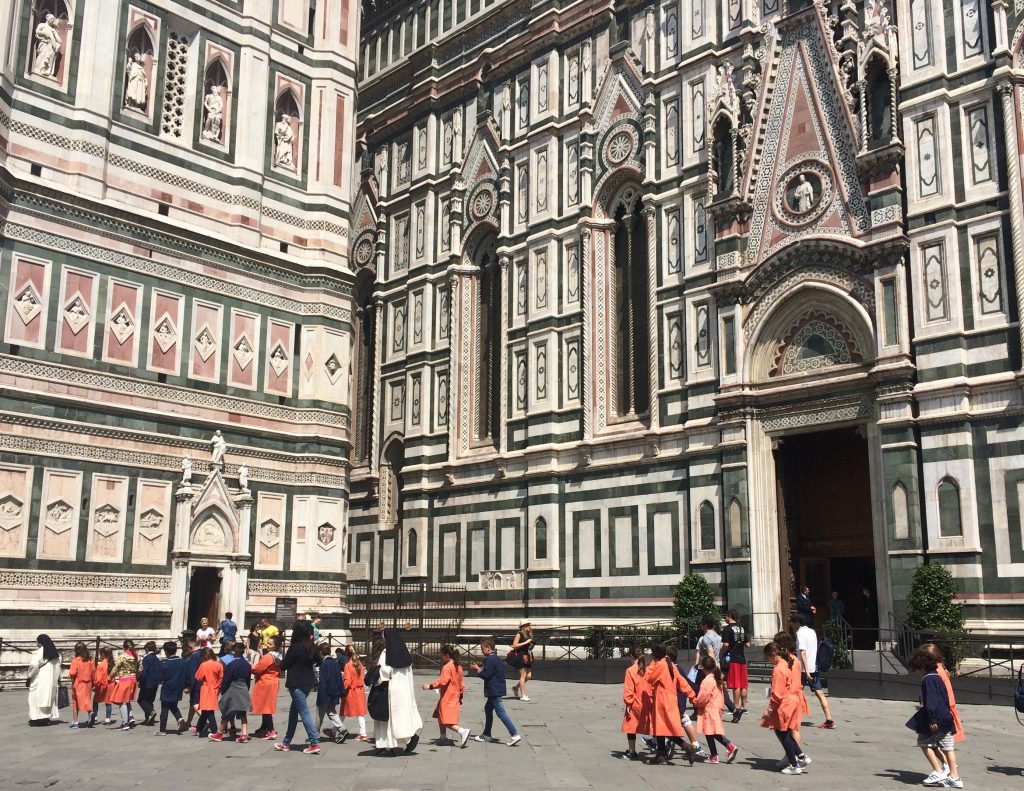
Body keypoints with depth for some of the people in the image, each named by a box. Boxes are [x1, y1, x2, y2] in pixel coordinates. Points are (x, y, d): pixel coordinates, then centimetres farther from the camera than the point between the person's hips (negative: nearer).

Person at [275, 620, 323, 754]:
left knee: (304, 712, -7)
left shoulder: (295, 647, -16)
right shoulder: (311, 646, 4)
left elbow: (283, 666, -9)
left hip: (297, 684, -8)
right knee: (293, 711, 18)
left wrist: (282, 661, 10)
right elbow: (318, 661, 18)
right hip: (308, 682, 8)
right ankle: (287, 743, 27)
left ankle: (315, 743, -12)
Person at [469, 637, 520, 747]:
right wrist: (479, 668, 11)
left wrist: (478, 669, -5)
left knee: (500, 713, -11)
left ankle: (514, 735, -15)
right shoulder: (495, 658, 14)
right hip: (495, 690, 11)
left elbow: (485, 675, -21)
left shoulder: (490, 659, -18)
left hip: (494, 690, -11)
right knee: (488, 709, 21)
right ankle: (486, 735, 30)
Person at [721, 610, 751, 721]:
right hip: (742, 658, 6)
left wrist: (722, 654, -1)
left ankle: (737, 707, -9)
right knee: (743, 685, 10)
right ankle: (743, 706, 14)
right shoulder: (742, 629, 13)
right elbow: (748, 645, 12)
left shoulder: (727, 629, -8)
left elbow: (726, 645, -17)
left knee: (735, 685, -7)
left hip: (732, 659, -6)